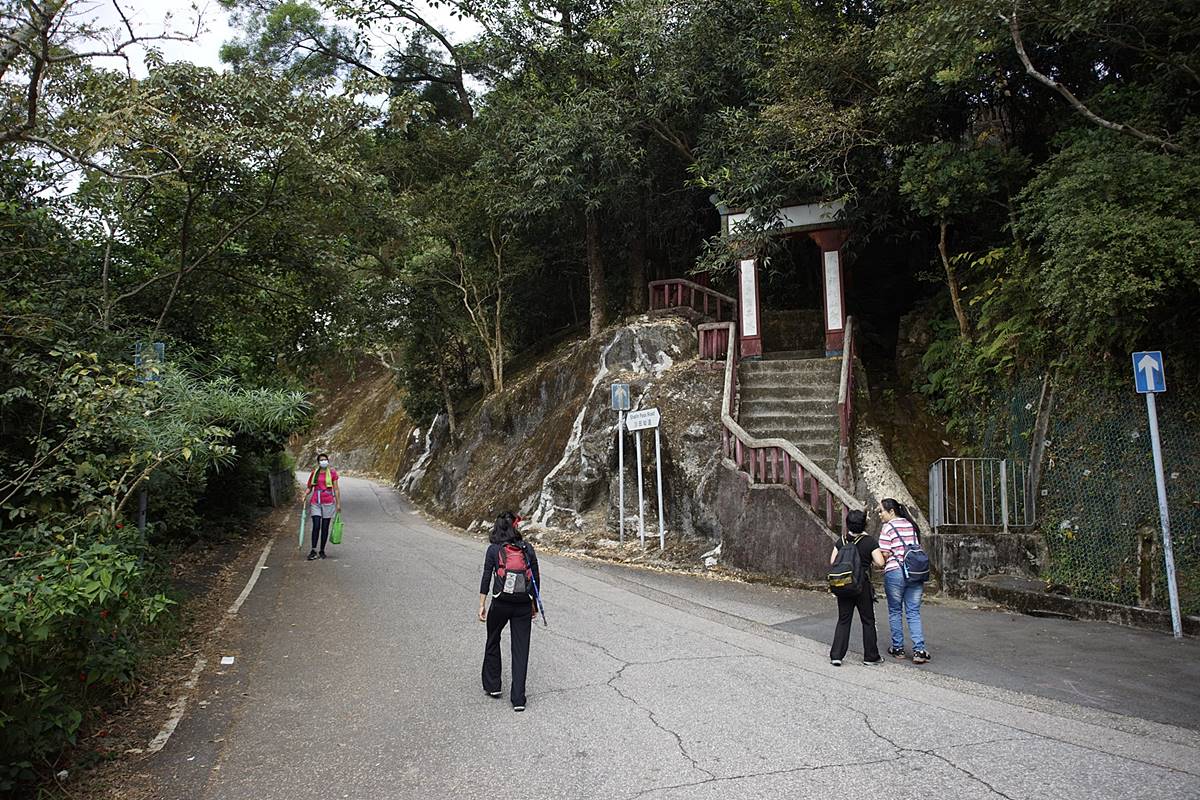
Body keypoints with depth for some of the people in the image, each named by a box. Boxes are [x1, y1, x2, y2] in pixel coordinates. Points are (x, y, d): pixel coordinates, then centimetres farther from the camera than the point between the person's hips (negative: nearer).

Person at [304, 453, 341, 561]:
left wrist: (338, 504, 0)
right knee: (316, 526, -9)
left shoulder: (332, 472, 1)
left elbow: (336, 489, 2)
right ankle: (313, 551, -5)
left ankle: (322, 551, 14)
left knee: (325, 528, 5)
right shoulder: (314, 473, 7)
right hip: (315, 502, 1)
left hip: (328, 503, -1)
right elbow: (309, 488, 16)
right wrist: (305, 494, -5)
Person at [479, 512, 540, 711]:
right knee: (521, 649, 5)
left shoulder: (493, 550, -1)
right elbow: (536, 577, 5)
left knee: (493, 641, 23)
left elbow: (486, 578, -5)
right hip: (524, 605, 1)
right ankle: (518, 698, 3)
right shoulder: (527, 548, 4)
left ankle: (492, 685, 31)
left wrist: (482, 605, -1)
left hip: (501, 603, -1)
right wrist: (534, 603, 14)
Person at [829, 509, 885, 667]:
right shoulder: (869, 542, -8)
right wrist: (868, 560, 5)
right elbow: (880, 562, -14)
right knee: (868, 621, 11)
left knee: (843, 620, 9)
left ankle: (836, 655, 6)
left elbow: (832, 561, 3)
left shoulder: (842, 541, 1)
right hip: (863, 586, -3)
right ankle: (871, 657, 18)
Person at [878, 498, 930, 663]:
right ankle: (919, 650, -3)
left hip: (895, 573, -5)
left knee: (895, 612, 10)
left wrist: (880, 565, 5)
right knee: (914, 612, 6)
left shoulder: (888, 528, -10)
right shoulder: (911, 525, 11)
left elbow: (884, 554, -13)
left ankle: (898, 648, 17)